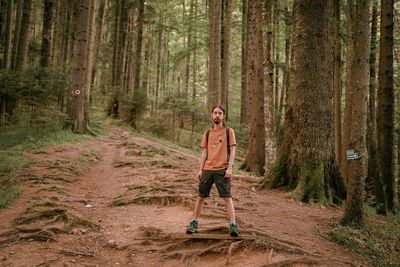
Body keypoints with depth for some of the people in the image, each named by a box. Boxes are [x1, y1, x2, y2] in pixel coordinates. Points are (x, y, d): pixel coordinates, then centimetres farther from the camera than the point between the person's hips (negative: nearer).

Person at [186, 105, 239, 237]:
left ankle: (233, 225, -1)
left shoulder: (229, 131, 2)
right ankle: (194, 223, 20)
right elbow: (204, 152, 12)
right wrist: (200, 170, 5)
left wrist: (229, 168, -12)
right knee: (201, 196, 8)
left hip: (222, 170, -3)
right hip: (207, 169, 3)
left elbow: (232, 151, -2)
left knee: (227, 197, -6)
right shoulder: (207, 133, 12)